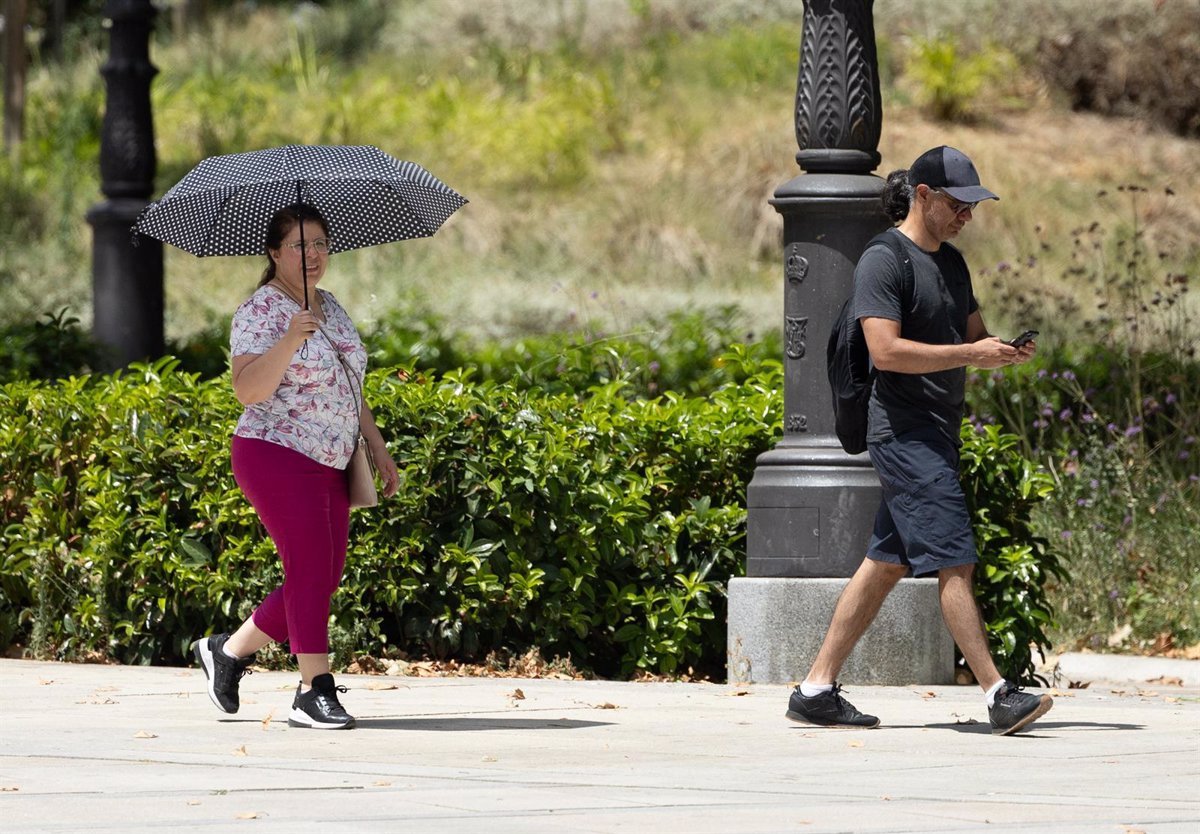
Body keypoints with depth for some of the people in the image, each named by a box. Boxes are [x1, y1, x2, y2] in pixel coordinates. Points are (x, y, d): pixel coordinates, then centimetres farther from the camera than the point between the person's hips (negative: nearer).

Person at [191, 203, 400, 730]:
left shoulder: (332, 309, 15)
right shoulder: (260, 312, -10)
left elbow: (350, 388, 24)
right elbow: (248, 390, -23)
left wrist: (378, 449, 22)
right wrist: (289, 341, -34)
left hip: (329, 466, 8)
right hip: (276, 455, -8)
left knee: (324, 578, 7)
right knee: (310, 568, -14)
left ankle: (228, 651, 22)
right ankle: (316, 691, -12)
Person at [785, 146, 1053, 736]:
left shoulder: (950, 262, 18)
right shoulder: (884, 261, -11)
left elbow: (974, 335, 22)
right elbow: (885, 350, -20)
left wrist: (1007, 351, -1)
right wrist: (971, 355, -21)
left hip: (937, 433, 10)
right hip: (904, 434, -10)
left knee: (886, 564, 9)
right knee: (953, 561, -12)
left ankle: (816, 690, 13)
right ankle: (999, 696, -14)